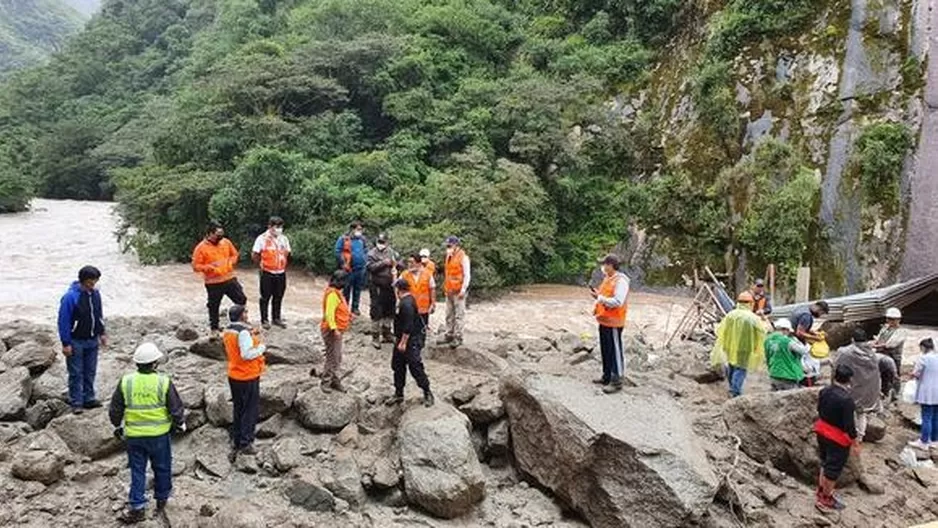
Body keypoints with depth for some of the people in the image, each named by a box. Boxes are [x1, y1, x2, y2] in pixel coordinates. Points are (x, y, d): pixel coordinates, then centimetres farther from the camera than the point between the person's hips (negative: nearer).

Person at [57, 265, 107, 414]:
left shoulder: (95, 293, 0)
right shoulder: (70, 297, -19)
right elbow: (63, 321, -16)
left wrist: (102, 333, 12)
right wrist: (65, 344, -16)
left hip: (92, 340, 6)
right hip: (76, 342, -6)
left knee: (90, 372, 13)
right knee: (76, 373, 3)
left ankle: (89, 399, 24)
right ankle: (76, 403, 11)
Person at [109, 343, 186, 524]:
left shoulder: (126, 382, -8)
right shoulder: (164, 382, -14)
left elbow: (115, 410, 1)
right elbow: (176, 408, -7)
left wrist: (118, 426, 19)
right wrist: (180, 424, 12)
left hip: (133, 435, 1)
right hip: (159, 434, -1)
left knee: (137, 471, 13)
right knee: (162, 468, 17)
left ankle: (137, 507, 14)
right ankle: (162, 501, 33)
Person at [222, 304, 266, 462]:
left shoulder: (227, 331, 6)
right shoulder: (243, 332, -22)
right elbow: (247, 354, -28)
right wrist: (261, 348, -12)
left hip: (234, 376, 9)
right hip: (248, 377, -9)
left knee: (238, 409, 19)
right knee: (251, 410, 3)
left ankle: (236, 441, 28)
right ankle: (245, 443, 6)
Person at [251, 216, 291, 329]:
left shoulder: (284, 238, 5)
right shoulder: (262, 238, -11)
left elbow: (287, 253, 16)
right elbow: (254, 255, -6)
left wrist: (283, 265, 10)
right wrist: (262, 264, 4)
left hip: (281, 273, 5)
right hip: (267, 273, -5)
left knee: (278, 297, 13)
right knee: (265, 297, 5)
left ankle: (277, 318, 25)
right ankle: (264, 320, 15)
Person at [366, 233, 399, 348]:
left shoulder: (391, 252, 7)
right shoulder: (372, 253, -6)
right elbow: (371, 267, -19)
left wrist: (395, 266, -8)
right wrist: (383, 263, -25)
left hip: (389, 285, 5)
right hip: (376, 286, -5)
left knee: (389, 310, 15)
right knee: (376, 311, -3)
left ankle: (386, 333, 30)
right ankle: (375, 337, 4)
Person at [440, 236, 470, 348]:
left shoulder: (463, 257, -9)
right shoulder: (449, 257, 14)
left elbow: (467, 275, -12)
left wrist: (463, 289, -16)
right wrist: (445, 287, 16)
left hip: (458, 291, -8)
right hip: (449, 290, 8)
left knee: (459, 314, -4)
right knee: (449, 314, 14)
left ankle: (458, 337, -1)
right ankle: (449, 335, 23)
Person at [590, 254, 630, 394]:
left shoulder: (620, 281, -18)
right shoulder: (608, 279, 12)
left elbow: (618, 302, -26)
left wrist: (600, 298, -24)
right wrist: (598, 295, 3)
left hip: (613, 322, -10)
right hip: (604, 320, 10)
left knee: (615, 351, -3)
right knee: (605, 350, 17)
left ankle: (616, 381, 3)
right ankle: (607, 376, 28)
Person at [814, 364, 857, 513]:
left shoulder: (824, 391, -6)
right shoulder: (846, 399, -28)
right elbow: (849, 424, -23)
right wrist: (854, 443, -11)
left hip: (822, 432, 7)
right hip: (838, 439, -7)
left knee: (825, 463, 25)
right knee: (833, 469, 9)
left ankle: (821, 491, 40)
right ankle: (825, 499, 23)